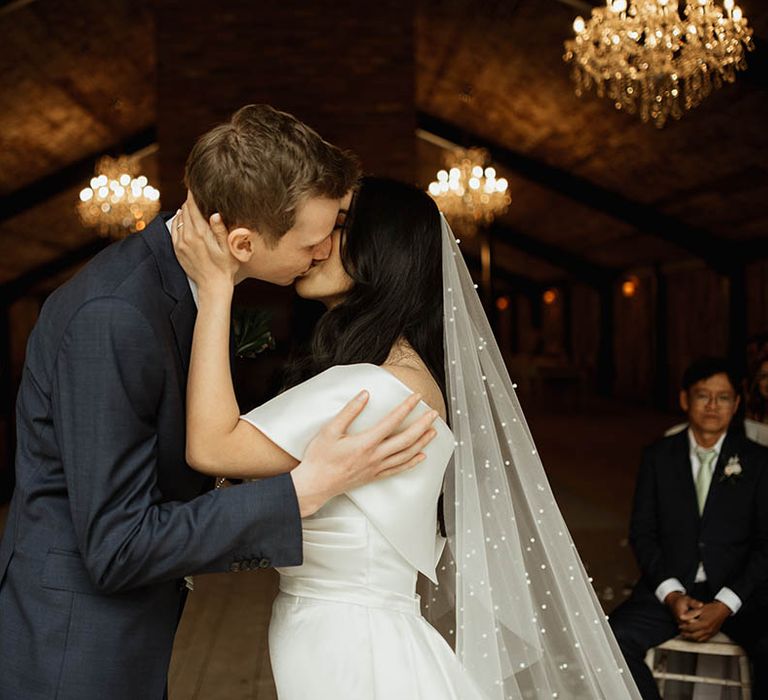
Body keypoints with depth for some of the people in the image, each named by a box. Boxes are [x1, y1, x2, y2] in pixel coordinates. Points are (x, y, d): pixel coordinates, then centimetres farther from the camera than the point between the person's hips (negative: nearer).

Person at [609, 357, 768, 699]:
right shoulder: (658, 456, 8)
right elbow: (642, 533, 5)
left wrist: (724, 606, -13)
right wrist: (672, 595, -10)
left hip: (738, 591, -1)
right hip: (670, 587, 1)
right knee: (617, 637, -25)